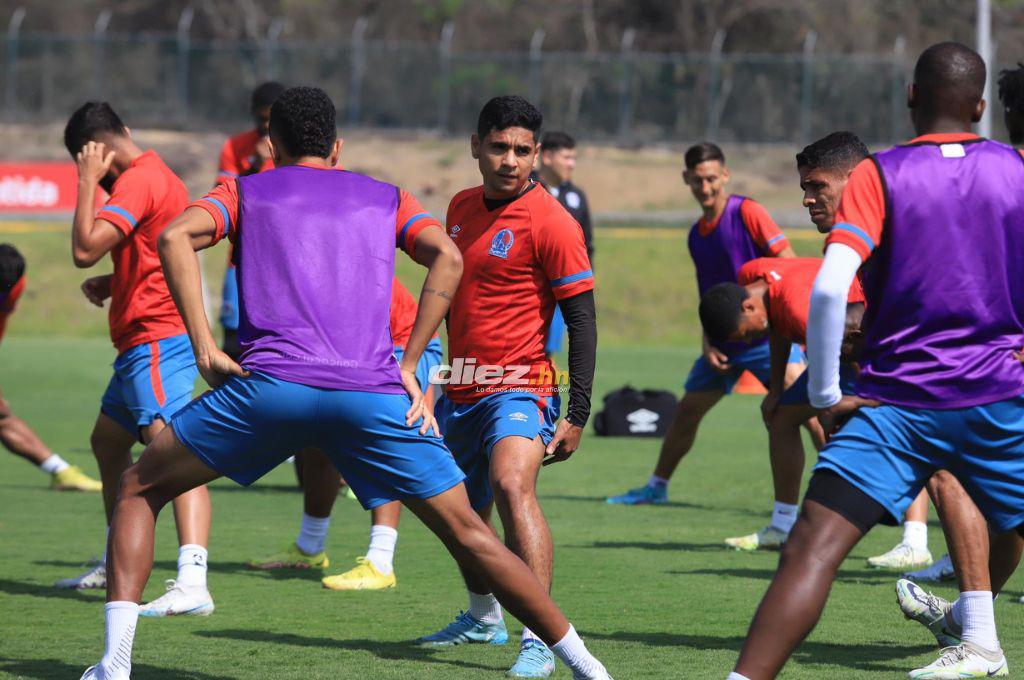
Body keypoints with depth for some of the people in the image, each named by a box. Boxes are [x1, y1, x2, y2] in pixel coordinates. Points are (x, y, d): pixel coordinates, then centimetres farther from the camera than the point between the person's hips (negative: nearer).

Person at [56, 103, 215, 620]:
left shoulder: (138, 181, -14)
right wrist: (111, 284, 14)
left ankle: (192, 583, -37)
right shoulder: (156, 176, 18)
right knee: (107, 441, 25)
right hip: (143, 340, 11)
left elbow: (85, 249, -23)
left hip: (156, 339, -11)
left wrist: (88, 183, -12)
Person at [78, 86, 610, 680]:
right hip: (374, 394, 1)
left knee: (140, 490, 15)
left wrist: (205, 348, 0)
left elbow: (176, 236, 2)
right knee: (467, 533, 10)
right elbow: (447, 256, 6)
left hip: (271, 383, -1)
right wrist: (409, 365, 6)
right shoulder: (387, 198, 25)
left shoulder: (246, 191, 22)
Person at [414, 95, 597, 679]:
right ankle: (484, 617, 45)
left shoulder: (551, 222, -12)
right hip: (460, 390, 8)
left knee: (513, 484, -30)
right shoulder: (462, 208, 10)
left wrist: (577, 415, -17)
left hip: (519, 387, -8)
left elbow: (582, 319, -12)